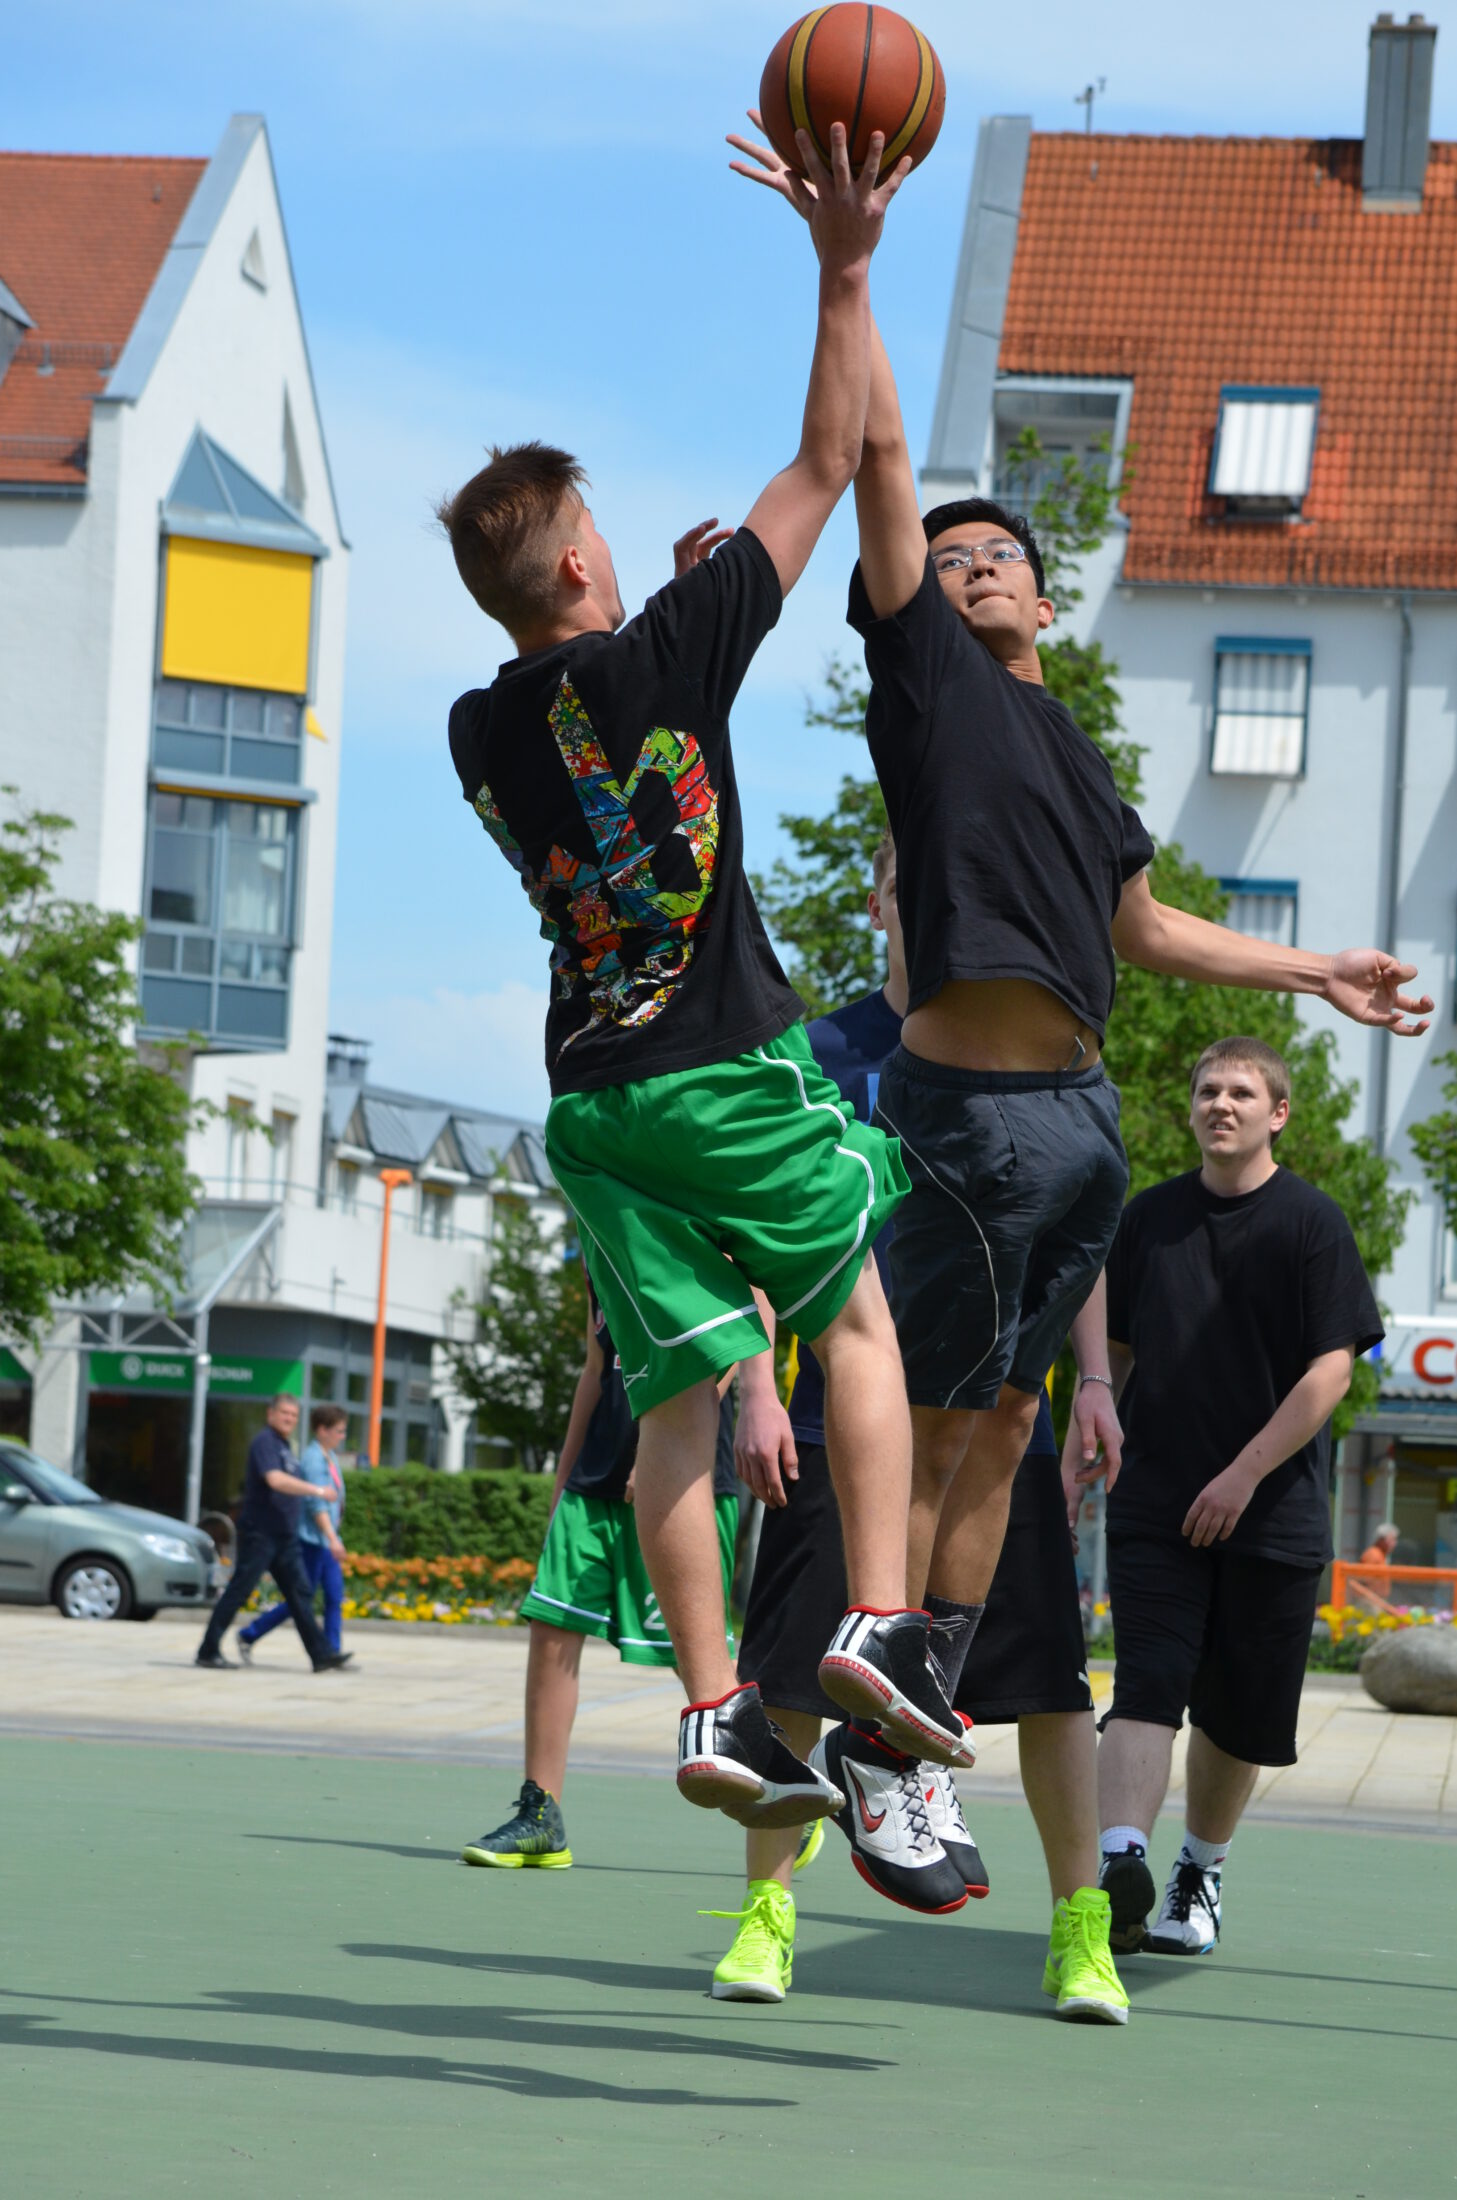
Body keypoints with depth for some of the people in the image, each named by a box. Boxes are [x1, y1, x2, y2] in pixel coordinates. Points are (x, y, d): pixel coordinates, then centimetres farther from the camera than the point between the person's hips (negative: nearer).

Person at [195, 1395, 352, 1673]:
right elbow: (275, 1480, -26)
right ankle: (207, 1651, 2)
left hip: (285, 1536, 9)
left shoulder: (283, 1446, 18)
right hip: (259, 1533, -9)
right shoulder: (265, 1442, -12)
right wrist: (317, 1490, -26)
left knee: (301, 1593, 4)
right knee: (238, 1592, -5)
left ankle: (321, 1655, 1)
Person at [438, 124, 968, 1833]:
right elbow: (825, 467, -4)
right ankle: (879, 1626, -2)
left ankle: (714, 1711, -3)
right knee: (860, 1316, 12)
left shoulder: (480, 734, 5)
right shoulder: (663, 660, -9)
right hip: (733, 1067, -4)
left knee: (677, 1398, 4)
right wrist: (843, 270, 0)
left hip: (595, 1098, 5)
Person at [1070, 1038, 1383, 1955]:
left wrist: (1242, 1476, -14)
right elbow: (1115, 1349, 21)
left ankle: (1200, 1876, 26)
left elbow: (1331, 1370, -8)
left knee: (1237, 1716, 7)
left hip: (1273, 1512, -2)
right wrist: (1080, 1445, 8)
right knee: (1147, 1688, -16)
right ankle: (1122, 1863, -29)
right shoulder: (1149, 1217, 10)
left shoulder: (1310, 1221, -3)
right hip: (1153, 1503, 2)